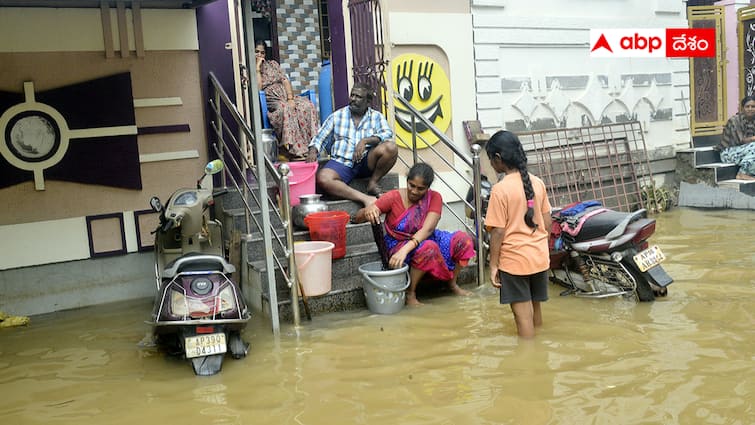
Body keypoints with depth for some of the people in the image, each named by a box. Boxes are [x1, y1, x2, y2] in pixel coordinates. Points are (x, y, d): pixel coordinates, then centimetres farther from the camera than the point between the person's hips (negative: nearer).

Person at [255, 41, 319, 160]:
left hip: (286, 97, 5)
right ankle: (294, 151, -42)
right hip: (270, 102, -4)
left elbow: (285, 80, 9)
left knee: (307, 106, -26)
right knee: (285, 109, -39)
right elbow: (258, 88, -10)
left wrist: (290, 98, -8)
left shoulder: (272, 64, 21)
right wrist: (257, 68, -7)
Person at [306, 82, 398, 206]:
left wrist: (365, 141, -22)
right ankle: (365, 198, -36)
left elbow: (387, 134, -6)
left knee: (391, 147, -28)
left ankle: (373, 183, -8)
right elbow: (321, 137, 14)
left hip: (367, 163, 0)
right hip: (341, 162, 0)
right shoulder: (337, 116, 14)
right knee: (322, 179, -33)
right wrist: (313, 152, -7)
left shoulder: (376, 116, 12)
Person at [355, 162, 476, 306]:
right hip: (398, 244, -4)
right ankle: (410, 293, -17)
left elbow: (428, 229, -25)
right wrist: (367, 212, -42)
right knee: (428, 247, -35)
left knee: (463, 239, -16)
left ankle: (453, 284, 6)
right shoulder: (394, 197, -14)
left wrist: (405, 249, -41)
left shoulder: (434, 198, -11)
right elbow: (357, 217, -16)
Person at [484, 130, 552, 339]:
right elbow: (547, 223, 8)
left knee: (523, 314, 3)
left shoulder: (500, 189, -16)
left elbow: (498, 231, -15)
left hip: (514, 260, -6)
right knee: (535, 308, 19)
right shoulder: (537, 182, 2)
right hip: (540, 257, 6)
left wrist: (493, 265, -8)